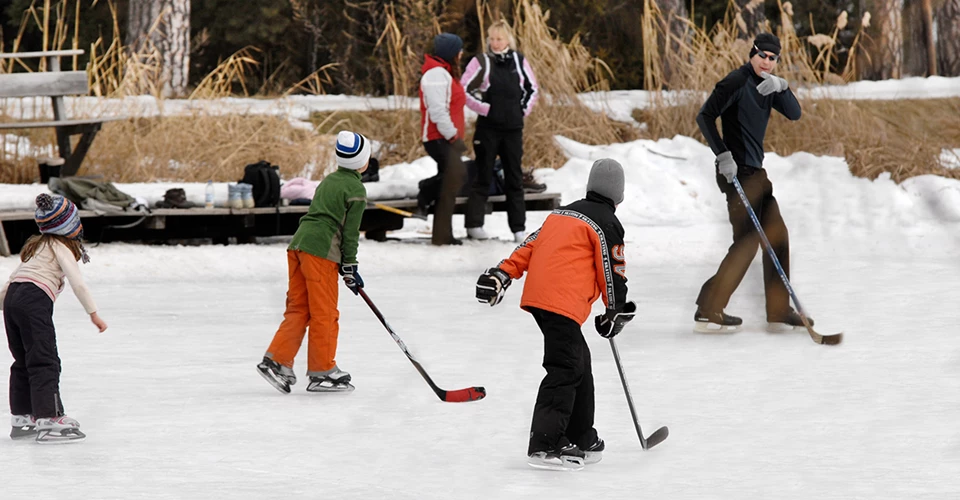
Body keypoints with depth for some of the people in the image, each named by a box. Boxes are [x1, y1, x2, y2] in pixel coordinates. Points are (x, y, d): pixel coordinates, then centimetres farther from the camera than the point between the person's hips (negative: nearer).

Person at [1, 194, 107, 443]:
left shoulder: (38, 246, 26)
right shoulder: (61, 248, 1)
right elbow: (77, 282, -9)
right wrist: (93, 313, -7)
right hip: (35, 301, -9)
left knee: (23, 363, 17)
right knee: (45, 363, -10)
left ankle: (22, 419, 22)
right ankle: (49, 420, -15)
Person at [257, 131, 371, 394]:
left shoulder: (329, 180, 21)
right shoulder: (356, 190, -3)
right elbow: (350, 232, -6)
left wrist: (344, 264, 26)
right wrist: (350, 268, 2)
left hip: (298, 243, 8)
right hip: (320, 251, -8)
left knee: (298, 308, 11)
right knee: (324, 313, 0)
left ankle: (277, 360, 3)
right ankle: (323, 372, 5)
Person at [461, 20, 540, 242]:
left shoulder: (519, 61, 6)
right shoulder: (481, 62, -4)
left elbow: (533, 88, 18)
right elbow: (464, 90, -8)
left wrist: (524, 109, 6)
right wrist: (484, 108, -12)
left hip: (513, 128, 3)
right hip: (488, 128, -3)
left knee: (514, 178, 7)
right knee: (483, 176, 0)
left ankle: (518, 228, 11)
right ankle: (474, 225, 3)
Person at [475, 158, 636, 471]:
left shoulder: (563, 214, 22)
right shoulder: (607, 223, -2)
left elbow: (531, 245, 17)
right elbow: (612, 272, -1)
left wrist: (503, 274, 15)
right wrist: (617, 311, 12)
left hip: (538, 296, 9)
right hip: (563, 302, -9)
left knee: (579, 364, 17)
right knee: (564, 371, -11)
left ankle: (581, 440, 22)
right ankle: (544, 446, -19)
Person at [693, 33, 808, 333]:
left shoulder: (767, 85, 14)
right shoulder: (738, 81, -12)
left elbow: (794, 114, 4)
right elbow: (705, 116, -18)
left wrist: (781, 88, -14)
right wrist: (723, 155, -24)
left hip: (755, 172, 10)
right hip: (738, 171, -10)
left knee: (777, 234, 13)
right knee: (747, 241, -12)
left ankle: (779, 311, 20)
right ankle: (708, 311, -10)